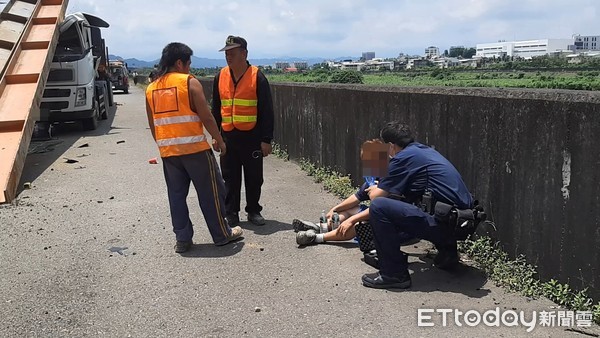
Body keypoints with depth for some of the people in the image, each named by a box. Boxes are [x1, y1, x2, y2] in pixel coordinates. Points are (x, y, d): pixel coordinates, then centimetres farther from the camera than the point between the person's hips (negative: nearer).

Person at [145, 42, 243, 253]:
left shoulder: (151, 88, 11)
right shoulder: (190, 82, -7)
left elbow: (152, 125, 15)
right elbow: (206, 117, -10)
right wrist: (219, 140, 1)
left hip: (167, 151, 5)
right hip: (195, 148, -5)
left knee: (176, 195, 13)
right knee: (210, 192, 7)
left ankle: (182, 239, 17)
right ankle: (222, 235, 17)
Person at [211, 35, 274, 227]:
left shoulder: (257, 77, -6)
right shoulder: (221, 77, 7)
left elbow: (267, 111, -6)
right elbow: (216, 108, 14)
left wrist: (266, 139, -10)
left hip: (251, 137, -3)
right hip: (228, 136, 3)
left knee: (254, 177, 7)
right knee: (230, 177, 8)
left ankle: (253, 211, 22)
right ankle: (231, 212, 20)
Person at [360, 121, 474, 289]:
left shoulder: (403, 157, -6)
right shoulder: (427, 151, 20)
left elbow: (376, 196, -1)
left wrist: (374, 191, 22)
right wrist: (384, 188, 46)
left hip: (446, 223, -10)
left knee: (378, 206, -15)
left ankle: (394, 274, -9)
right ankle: (447, 252, 29)